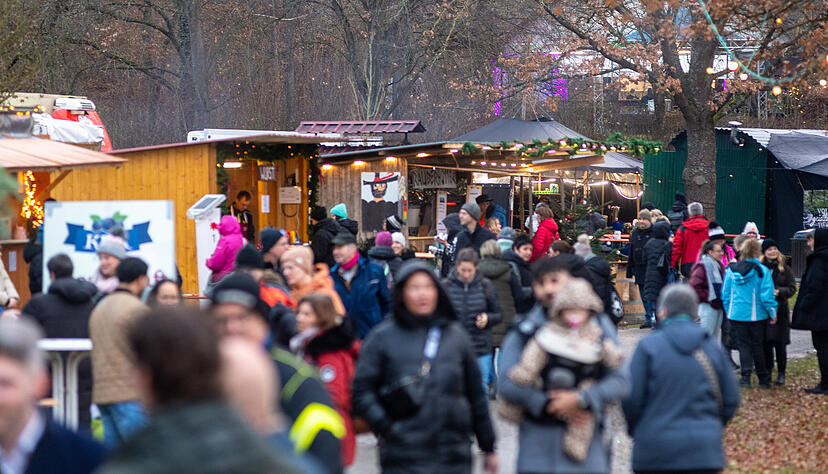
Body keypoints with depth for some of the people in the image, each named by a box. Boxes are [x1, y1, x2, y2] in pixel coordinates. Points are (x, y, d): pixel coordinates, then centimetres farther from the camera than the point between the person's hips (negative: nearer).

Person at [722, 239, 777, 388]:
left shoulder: (731, 270, 0)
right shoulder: (761, 271, -11)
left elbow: (725, 294, 5)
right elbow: (766, 295, -11)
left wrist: (728, 311, 16)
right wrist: (772, 313, 0)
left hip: (736, 314, 2)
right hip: (757, 315, -2)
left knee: (743, 345, 8)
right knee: (758, 345, 9)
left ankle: (746, 376, -3)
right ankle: (763, 379, 16)